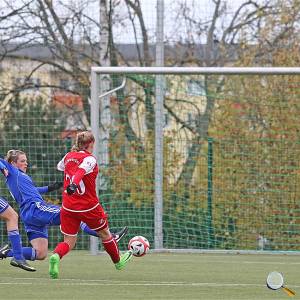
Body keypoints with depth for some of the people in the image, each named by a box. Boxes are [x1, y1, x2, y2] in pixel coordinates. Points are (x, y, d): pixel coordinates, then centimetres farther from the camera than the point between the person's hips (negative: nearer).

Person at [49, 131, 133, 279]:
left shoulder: (68, 156, 5)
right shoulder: (89, 159, -12)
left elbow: (60, 166, 27)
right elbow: (81, 171, -32)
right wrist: (74, 184, -49)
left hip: (68, 208, 4)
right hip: (89, 206, -4)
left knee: (69, 242, 6)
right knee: (104, 233, 21)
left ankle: (56, 256, -27)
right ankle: (118, 261, 41)